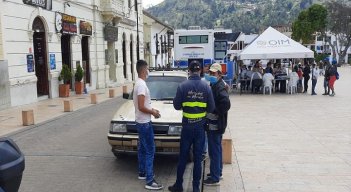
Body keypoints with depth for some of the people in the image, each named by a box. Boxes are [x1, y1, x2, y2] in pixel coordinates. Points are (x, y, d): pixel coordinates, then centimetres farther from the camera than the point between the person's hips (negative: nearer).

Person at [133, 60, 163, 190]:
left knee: (142, 149, 19)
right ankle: (149, 181, -5)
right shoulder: (142, 85, -22)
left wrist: (152, 109, 13)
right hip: (144, 123, -11)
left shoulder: (138, 83, 10)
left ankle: (142, 173, 32)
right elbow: (141, 107, -26)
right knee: (150, 151, -8)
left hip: (140, 122, 11)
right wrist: (153, 112, -13)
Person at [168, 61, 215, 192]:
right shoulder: (206, 87, -6)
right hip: (200, 126, 1)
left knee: (183, 157, 12)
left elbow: (176, 106, -4)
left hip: (187, 126, -1)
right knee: (198, 159, 9)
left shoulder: (182, 86, -9)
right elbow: (211, 108, -3)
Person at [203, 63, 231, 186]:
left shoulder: (220, 87, -18)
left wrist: (215, 111, -20)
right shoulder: (214, 85, 13)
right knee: (217, 148, 20)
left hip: (215, 124, -10)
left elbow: (226, 104, -30)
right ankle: (218, 172, 33)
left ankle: (214, 178, 3)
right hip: (214, 123, 10)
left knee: (214, 150, -4)